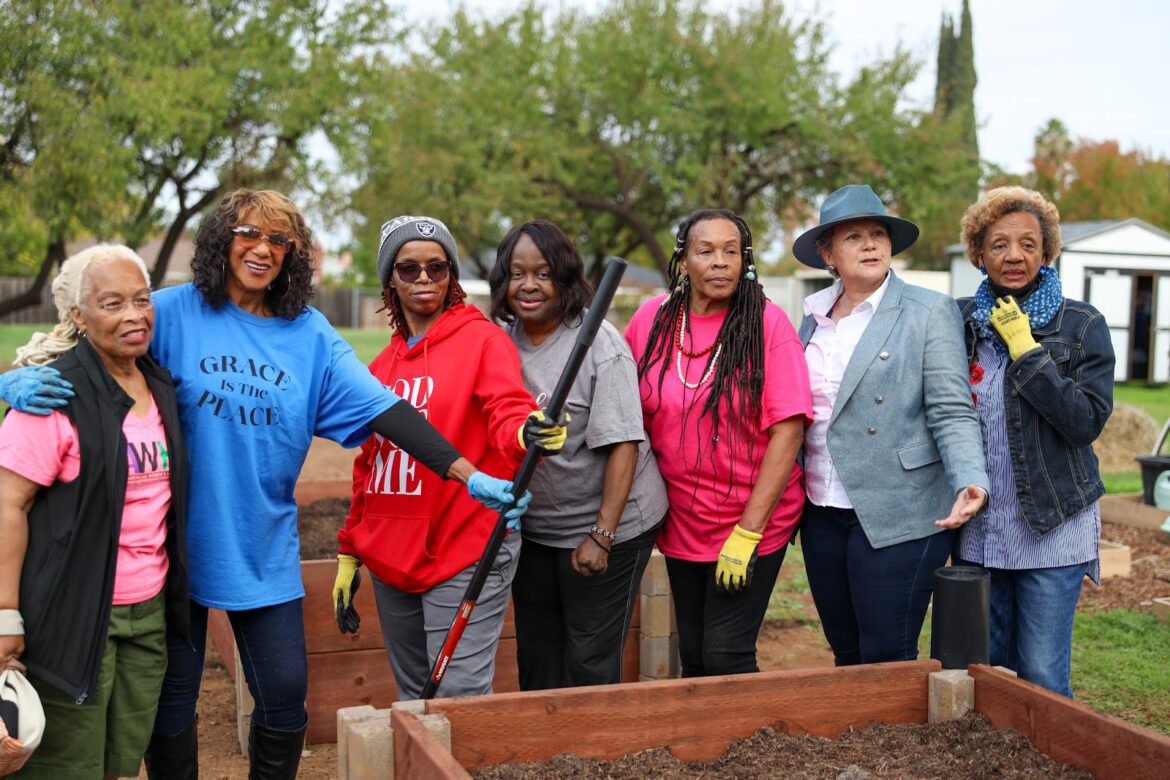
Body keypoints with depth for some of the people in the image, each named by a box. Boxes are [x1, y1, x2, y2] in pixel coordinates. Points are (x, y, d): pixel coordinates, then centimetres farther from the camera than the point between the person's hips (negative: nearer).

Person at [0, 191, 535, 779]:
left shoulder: (310, 333, -1)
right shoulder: (174, 311, -6)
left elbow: (382, 408, -8)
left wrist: (469, 476, -15)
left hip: (265, 553, 2)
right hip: (176, 545, -1)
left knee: (285, 693, 6)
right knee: (171, 699, 12)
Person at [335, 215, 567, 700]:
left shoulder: (484, 340, -4)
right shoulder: (383, 365, 14)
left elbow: (507, 412, -19)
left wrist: (529, 433, -43)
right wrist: (349, 552, 19)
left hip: (465, 558, -6)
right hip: (391, 560, 6)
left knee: (459, 697, -8)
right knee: (412, 699, 15)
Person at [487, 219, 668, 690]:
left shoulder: (599, 344, -17)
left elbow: (623, 445, -19)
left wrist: (601, 535, -21)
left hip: (607, 526, -6)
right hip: (532, 526, 6)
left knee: (590, 662, 2)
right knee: (536, 654, 17)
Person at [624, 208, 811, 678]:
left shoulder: (768, 324, -11)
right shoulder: (651, 319, -1)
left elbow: (789, 429, -15)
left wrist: (748, 531, -17)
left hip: (754, 521, -4)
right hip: (680, 524, 4)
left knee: (725, 655, -7)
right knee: (693, 657, 13)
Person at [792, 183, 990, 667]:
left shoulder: (929, 312, -5)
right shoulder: (815, 314, 11)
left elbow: (952, 414, -10)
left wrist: (970, 483, -25)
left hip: (896, 517, -5)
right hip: (822, 514, 5)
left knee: (886, 664, -2)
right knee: (847, 658, 15)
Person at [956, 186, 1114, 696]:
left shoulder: (1082, 325, -3)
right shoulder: (960, 321, 4)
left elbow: (1087, 421, -14)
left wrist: (1028, 351, -17)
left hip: (1052, 526, -3)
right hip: (978, 529, 3)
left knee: (1043, 680, -1)